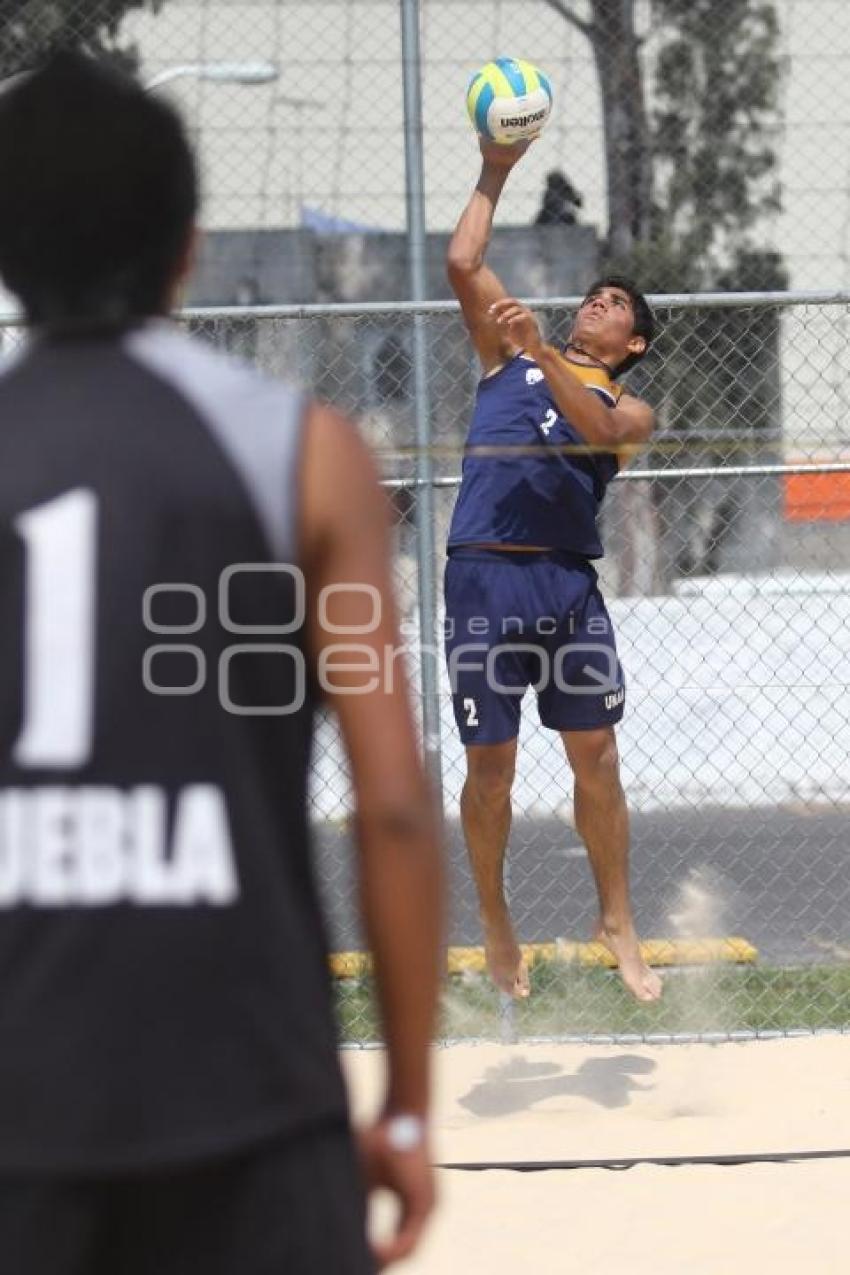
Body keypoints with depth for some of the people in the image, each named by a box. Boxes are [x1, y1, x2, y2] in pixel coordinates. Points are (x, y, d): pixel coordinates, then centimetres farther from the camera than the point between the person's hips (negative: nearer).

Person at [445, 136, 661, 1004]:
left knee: (595, 757, 0)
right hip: (485, 580, 0)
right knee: (491, 768, 2)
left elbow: (599, 429, -13)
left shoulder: (628, 407, 12)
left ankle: (617, 923, 13)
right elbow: (464, 263, 8)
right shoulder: (510, 359, 16)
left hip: (568, 582, 0)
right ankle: (496, 926, 15)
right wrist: (494, 174, 10)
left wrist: (541, 353, -25)